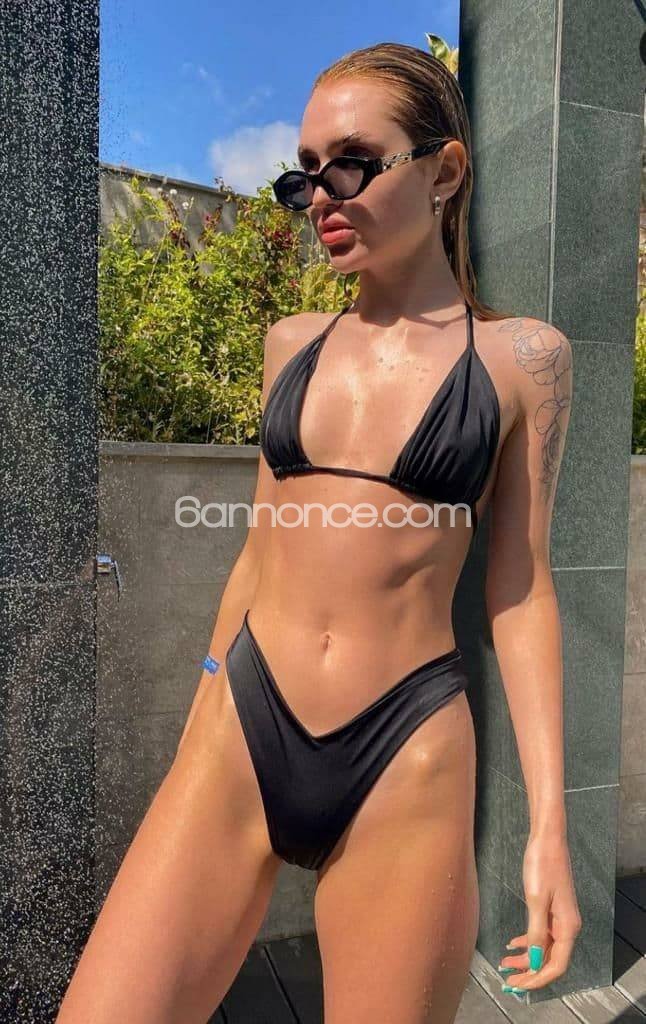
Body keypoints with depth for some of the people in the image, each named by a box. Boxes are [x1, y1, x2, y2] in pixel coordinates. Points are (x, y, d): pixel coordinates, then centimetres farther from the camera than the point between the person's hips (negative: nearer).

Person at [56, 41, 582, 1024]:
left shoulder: (523, 355, 0)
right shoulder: (293, 341, 8)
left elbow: (519, 589, 0)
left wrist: (549, 818, -2)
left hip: (407, 758, -2)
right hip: (240, 733, 3)